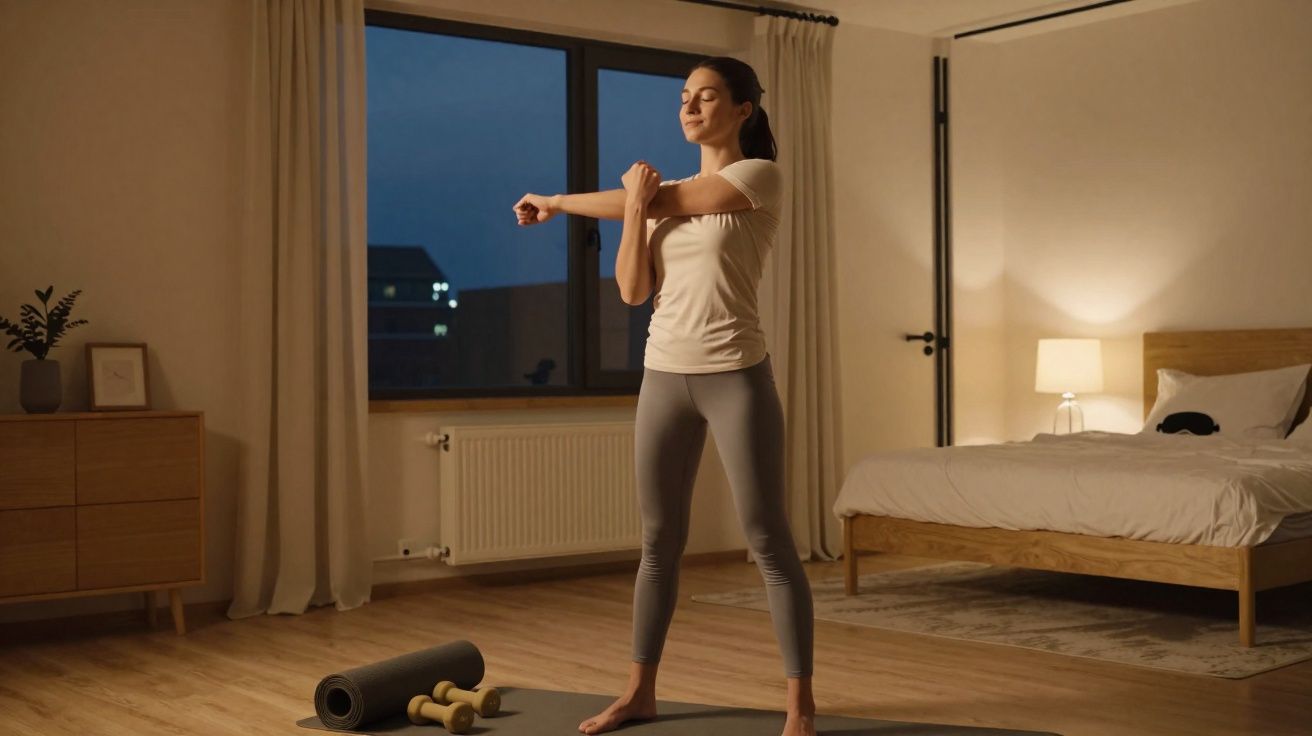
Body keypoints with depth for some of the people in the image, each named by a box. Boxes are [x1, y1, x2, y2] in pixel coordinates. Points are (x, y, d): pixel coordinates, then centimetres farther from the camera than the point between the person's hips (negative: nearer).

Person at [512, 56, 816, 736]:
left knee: (767, 540, -4)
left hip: (735, 376, -6)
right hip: (664, 376, 6)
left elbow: (660, 199, -9)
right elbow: (632, 290, 4)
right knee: (659, 541, 11)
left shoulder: (760, 176, -5)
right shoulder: (665, 199, 14)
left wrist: (556, 201, 3)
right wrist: (633, 204, -10)